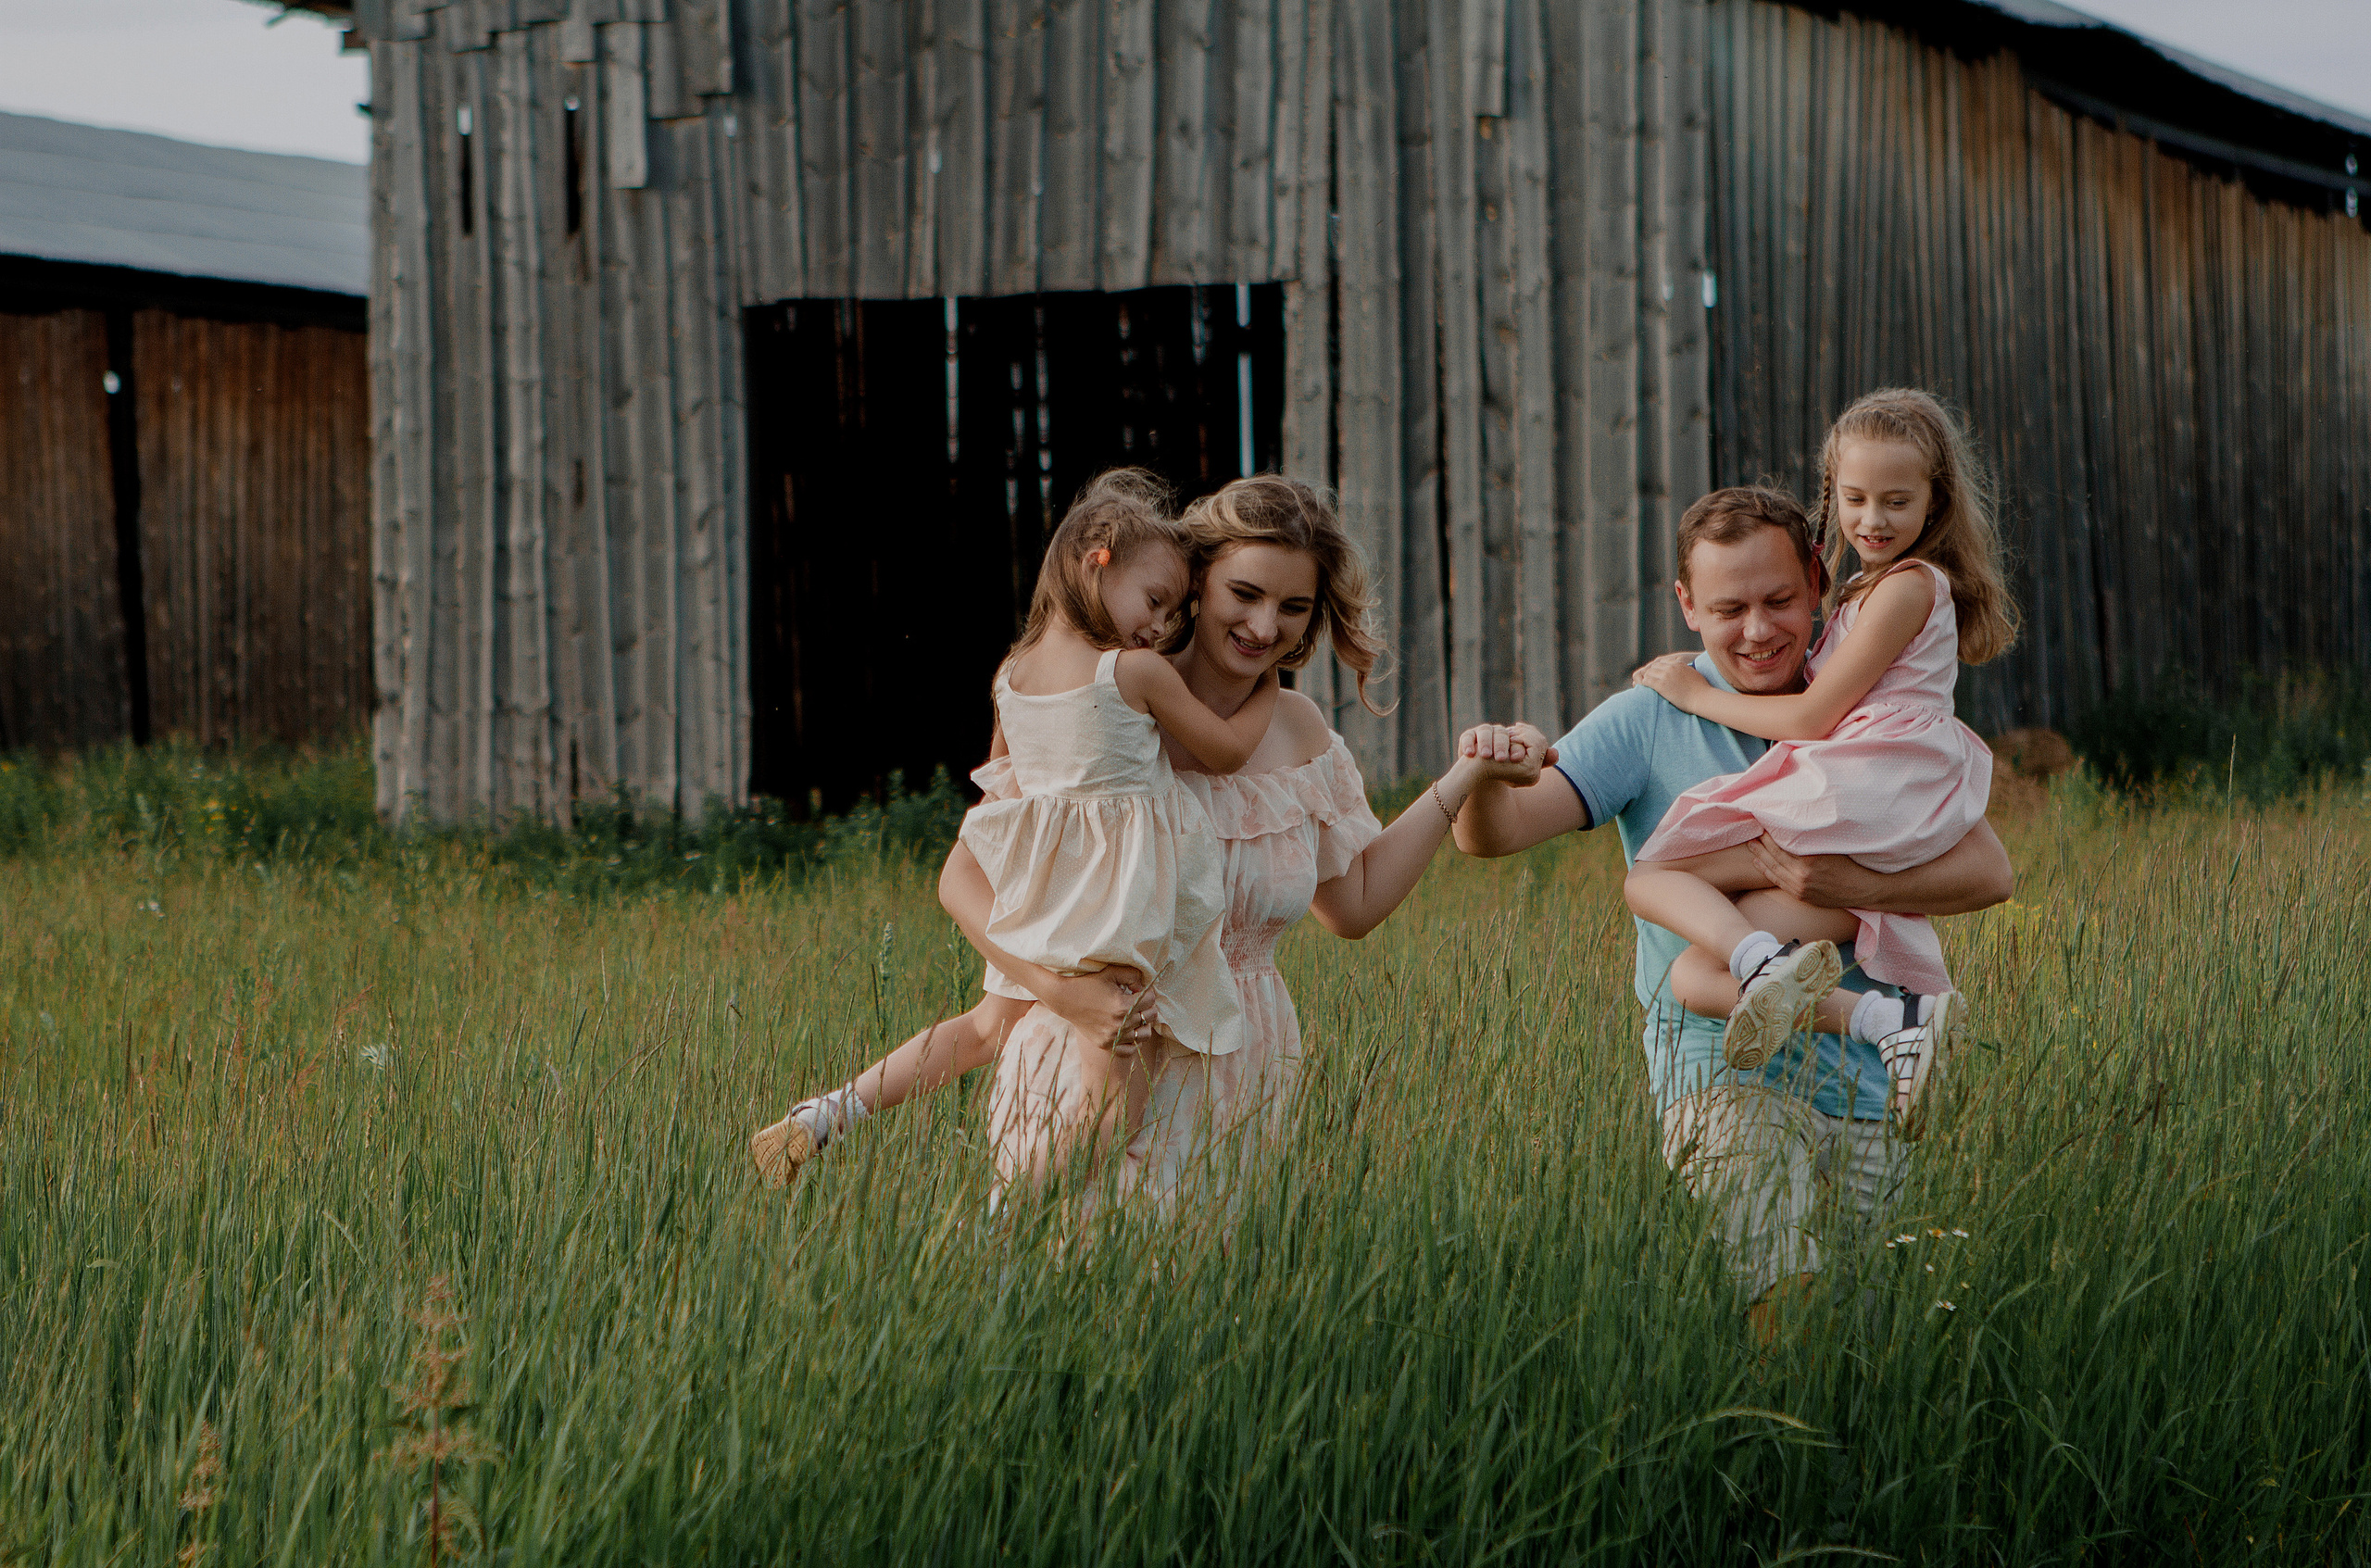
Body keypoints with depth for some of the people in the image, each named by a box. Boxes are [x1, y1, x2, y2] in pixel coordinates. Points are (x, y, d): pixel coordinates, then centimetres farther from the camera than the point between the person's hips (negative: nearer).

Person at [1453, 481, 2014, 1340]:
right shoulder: (1649, 721, 0)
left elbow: (1988, 869, 1)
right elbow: (1494, 835, -9)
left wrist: (1856, 887, -17)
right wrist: (1488, 776, -34)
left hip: (1866, 1074, 3)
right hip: (1721, 1054, -3)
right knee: (1782, 1306, -28)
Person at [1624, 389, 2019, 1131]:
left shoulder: (1909, 586, -5)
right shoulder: (1866, 588, 25)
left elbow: (1812, 716, -8)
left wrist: (1698, 694, 3)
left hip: (1862, 803, -9)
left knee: (1651, 875, -9)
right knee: (1693, 979, -5)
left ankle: (1770, 962, -33)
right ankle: (1896, 1020, -16)